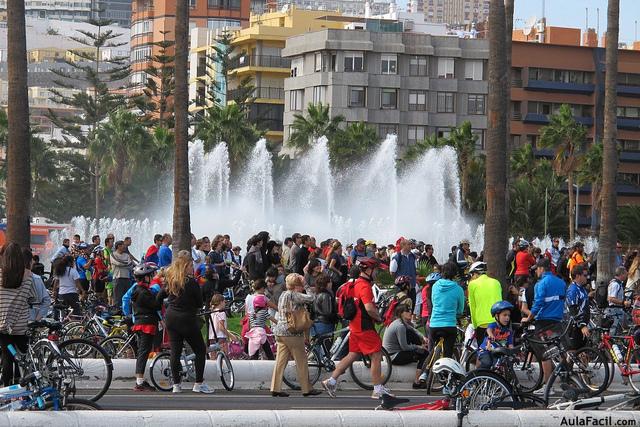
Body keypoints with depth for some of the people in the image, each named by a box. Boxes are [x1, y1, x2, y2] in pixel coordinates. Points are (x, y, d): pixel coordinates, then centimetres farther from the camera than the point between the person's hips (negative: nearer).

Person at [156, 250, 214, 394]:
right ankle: (198, 384, 6)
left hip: (170, 318, 6)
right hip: (187, 320, -6)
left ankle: (176, 384, 9)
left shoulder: (170, 279, 3)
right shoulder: (191, 282, -15)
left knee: (175, 351, 9)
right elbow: (199, 303, -9)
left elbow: (159, 297, 14)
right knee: (200, 350, 7)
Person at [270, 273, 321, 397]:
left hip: (280, 331, 8)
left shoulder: (283, 295, 15)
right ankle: (307, 389, 8)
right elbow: (310, 299, -18)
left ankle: (275, 388, 2)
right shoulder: (294, 295, -13)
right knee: (301, 361, 1)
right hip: (292, 332, -8)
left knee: (280, 361, 6)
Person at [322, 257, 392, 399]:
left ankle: (331, 381, 12)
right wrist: (379, 317, -10)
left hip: (355, 327, 10)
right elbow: (369, 308, -28)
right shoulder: (365, 286, -17)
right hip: (365, 328, -10)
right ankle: (378, 390, 1)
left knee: (353, 355, 14)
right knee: (376, 356, -3)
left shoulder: (356, 284, 14)